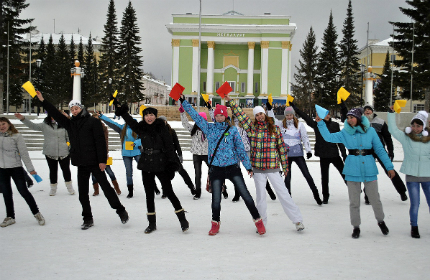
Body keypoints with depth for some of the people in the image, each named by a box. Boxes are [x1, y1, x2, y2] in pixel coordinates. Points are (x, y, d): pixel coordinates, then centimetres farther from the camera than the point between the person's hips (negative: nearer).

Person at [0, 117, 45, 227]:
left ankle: (37, 213, 12)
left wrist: (30, 168, -4)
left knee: (23, 191, -1)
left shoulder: (17, 136, -5)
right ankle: (10, 217, 23)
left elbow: (24, 153, -4)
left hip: (16, 168, -4)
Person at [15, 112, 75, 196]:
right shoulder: (45, 125, 1)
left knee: (66, 169, 10)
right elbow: (33, 126, -4)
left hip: (64, 153, 0)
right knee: (53, 170, 11)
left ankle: (69, 186, 29)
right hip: (50, 153, 0)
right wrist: (22, 118, -14)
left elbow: (69, 137, 6)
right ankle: (53, 188, 26)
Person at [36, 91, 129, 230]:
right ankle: (87, 218, 17)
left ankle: (121, 210, 16)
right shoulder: (70, 123, 13)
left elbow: (100, 142, -11)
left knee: (106, 186, 1)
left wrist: (102, 160, -16)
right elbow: (56, 114, 14)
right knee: (83, 192, 7)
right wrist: (43, 101, 8)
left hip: (95, 162, -6)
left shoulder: (93, 122, -6)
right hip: (81, 164, 6)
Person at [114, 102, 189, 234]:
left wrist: (172, 164, -13)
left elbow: (169, 146, -7)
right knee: (149, 194, 8)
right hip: (146, 165, 4)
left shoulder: (161, 128, -5)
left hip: (161, 164, -4)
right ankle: (152, 223, 17)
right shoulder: (140, 127, 5)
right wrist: (119, 107, 14)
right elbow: (129, 120, 20)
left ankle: (182, 219, 6)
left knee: (168, 192, -5)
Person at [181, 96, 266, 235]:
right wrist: (183, 101, 2)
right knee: (216, 199, 3)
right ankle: (215, 223, 25)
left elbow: (240, 149, 4)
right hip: (216, 169, 1)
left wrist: (248, 166, 2)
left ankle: (258, 220, 7)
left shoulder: (232, 130, 3)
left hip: (233, 167, -1)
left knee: (245, 194, -4)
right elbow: (195, 115, 7)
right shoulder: (209, 128, 6)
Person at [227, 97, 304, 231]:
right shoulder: (252, 127, 4)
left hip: (273, 168, -1)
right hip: (258, 169, 1)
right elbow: (240, 114, 5)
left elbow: (281, 147, 6)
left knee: (283, 194, -2)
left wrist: (285, 166, 7)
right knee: (260, 196, 8)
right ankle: (261, 224, 19)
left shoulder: (275, 128, 2)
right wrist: (230, 101, -1)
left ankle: (298, 220, 3)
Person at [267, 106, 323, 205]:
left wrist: (308, 150, -4)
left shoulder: (299, 125, 4)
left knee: (307, 174, -2)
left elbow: (305, 138, 4)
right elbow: (272, 119, 1)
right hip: (286, 154, 1)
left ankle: (316, 194, 6)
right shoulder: (281, 124, 8)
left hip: (298, 154, -1)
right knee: (287, 176, 6)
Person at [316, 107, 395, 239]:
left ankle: (381, 221, 33)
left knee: (374, 198, 7)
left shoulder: (370, 131, -1)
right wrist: (320, 123, -11)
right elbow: (329, 137, -2)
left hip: (369, 168, -1)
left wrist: (389, 166, 3)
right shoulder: (345, 133, 3)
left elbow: (380, 149, 4)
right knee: (354, 201, 6)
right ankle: (356, 227, 21)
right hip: (352, 169, 1)